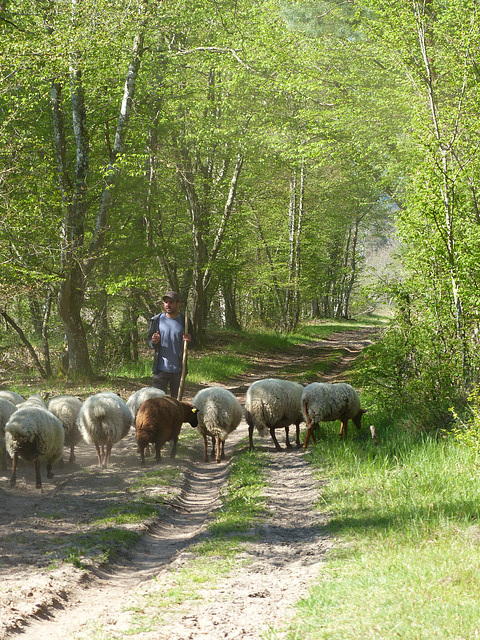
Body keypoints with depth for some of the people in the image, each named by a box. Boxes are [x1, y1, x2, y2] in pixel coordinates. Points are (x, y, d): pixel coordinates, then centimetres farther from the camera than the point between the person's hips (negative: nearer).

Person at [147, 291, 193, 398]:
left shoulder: (184, 321, 2)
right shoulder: (156, 320, 2)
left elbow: (192, 344, 11)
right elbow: (149, 340, 10)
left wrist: (189, 340, -13)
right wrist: (154, 342, -14)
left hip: (178, 369, 1)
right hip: (161, 368, -1)